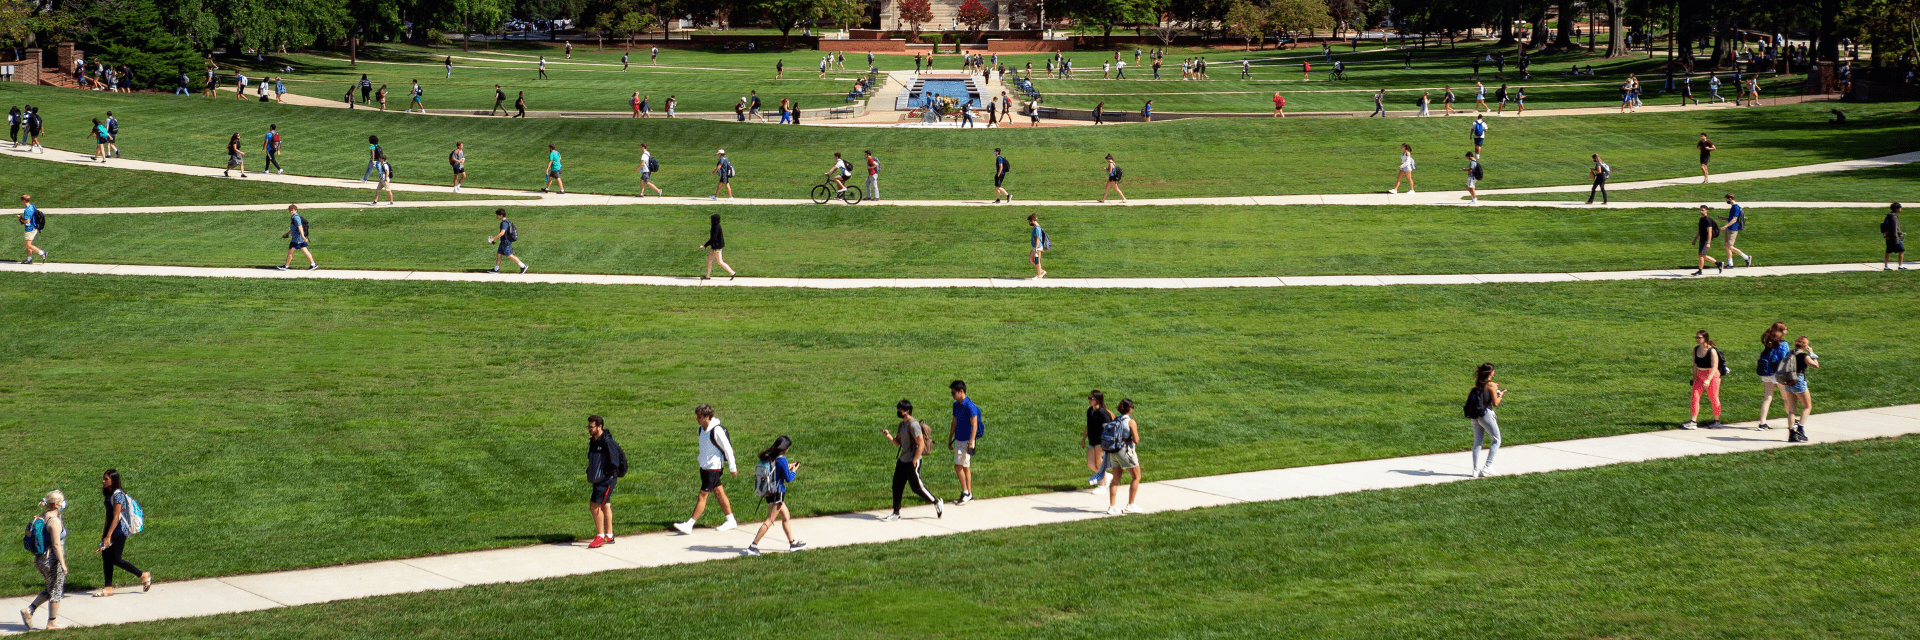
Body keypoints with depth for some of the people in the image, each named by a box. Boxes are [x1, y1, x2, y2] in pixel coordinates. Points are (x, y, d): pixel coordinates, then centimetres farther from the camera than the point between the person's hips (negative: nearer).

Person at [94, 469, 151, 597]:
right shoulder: (109, 494, 11)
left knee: (116, 559, -7)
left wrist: (108, 537, -24)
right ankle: (108, 588, 11)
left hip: (120, 530, -9)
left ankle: (144, 575, 7)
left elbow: (116, 517, -21)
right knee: (106, 556, 6)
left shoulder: (117, 495, -18)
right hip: (111, 529, 9)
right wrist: (103, 534, 20)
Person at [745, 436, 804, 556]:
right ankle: (753, 546, -8)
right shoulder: (781, 460, -18)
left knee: (786, 517, 21)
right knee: (769, 521, -5)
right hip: (777, 493, -9)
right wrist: (794, 471, 7)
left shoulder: (767, 457, 4)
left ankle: (792, 543, 30)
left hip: (769, 493, 9)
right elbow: (788, 478, -12)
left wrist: (787, 467, 21)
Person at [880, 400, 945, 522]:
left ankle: (937, 502, 12)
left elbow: (921, 444, -20)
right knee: (897, 485, 9)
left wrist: (914, 461, -20)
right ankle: (896, 513, 16)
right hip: (902, 460, 9)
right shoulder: (902, 424, 12)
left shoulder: (913, 424, -18)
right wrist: (888, 436, 1)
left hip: (912, 462, -9)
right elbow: (898, 442, 18)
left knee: (916, 487, -4)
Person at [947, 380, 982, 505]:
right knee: (965, 467, 11)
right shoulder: (956, 405, 10)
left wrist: (971, 443, -21)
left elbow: (974, 425, -18)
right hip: (959, 439, 9)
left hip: (966, 441, -9)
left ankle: (965, 492, -1)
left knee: (958, 466, -10)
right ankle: (969, 495, 15)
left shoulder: (969, 406, -17)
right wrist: (950, 439, 22)